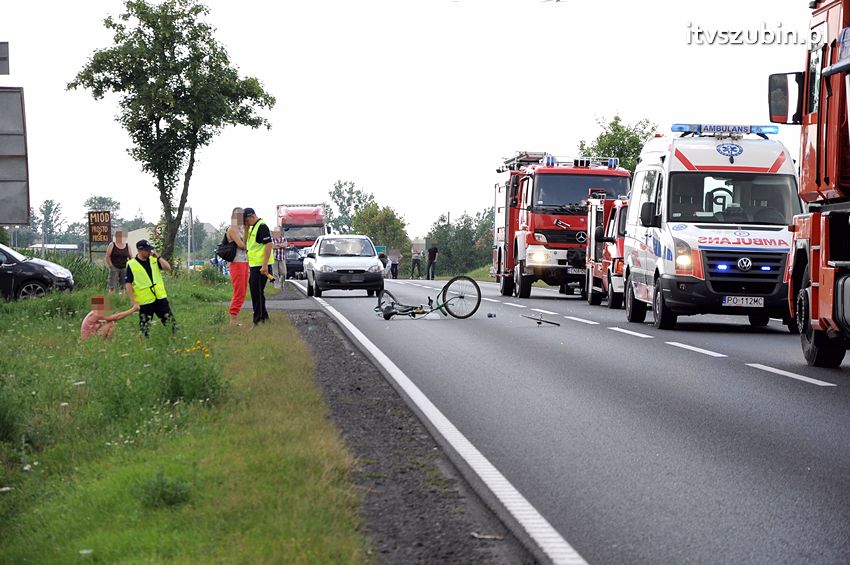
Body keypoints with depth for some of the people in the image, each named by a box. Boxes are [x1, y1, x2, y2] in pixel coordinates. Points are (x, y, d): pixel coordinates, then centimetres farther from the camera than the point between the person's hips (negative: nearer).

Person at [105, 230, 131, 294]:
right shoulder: (112, 245, 1)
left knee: (123, 286, 3)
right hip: (114, 267, -3)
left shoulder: (127, 246, 9)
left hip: (124, 268, 3)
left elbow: (131, 257, 12)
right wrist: (111, 266, -7)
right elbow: (107, 256, -2)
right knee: (112, 287, -9)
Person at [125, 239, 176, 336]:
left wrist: (157, 257, -10)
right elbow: (128, 283, -6)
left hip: (160, 298, 4)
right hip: (145, 302, -3)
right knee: (145, 327, 4)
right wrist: (132, 300, -12)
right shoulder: (131, 265, -6)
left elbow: (168, 268, -2)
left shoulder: (153, 260, 7)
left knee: (170, 321, 3)